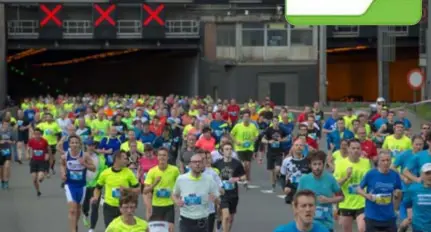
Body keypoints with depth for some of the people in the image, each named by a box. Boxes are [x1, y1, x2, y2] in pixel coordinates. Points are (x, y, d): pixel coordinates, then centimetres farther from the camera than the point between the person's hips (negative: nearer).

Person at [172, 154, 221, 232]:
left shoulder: (209, 180, -4)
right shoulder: (181, 179, -3)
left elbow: (217, 201, 1)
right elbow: (174, 195, 14)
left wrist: (214, 199, -23)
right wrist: (177, 201, -9)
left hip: (202, 222, 1)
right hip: (185, 220, -1)